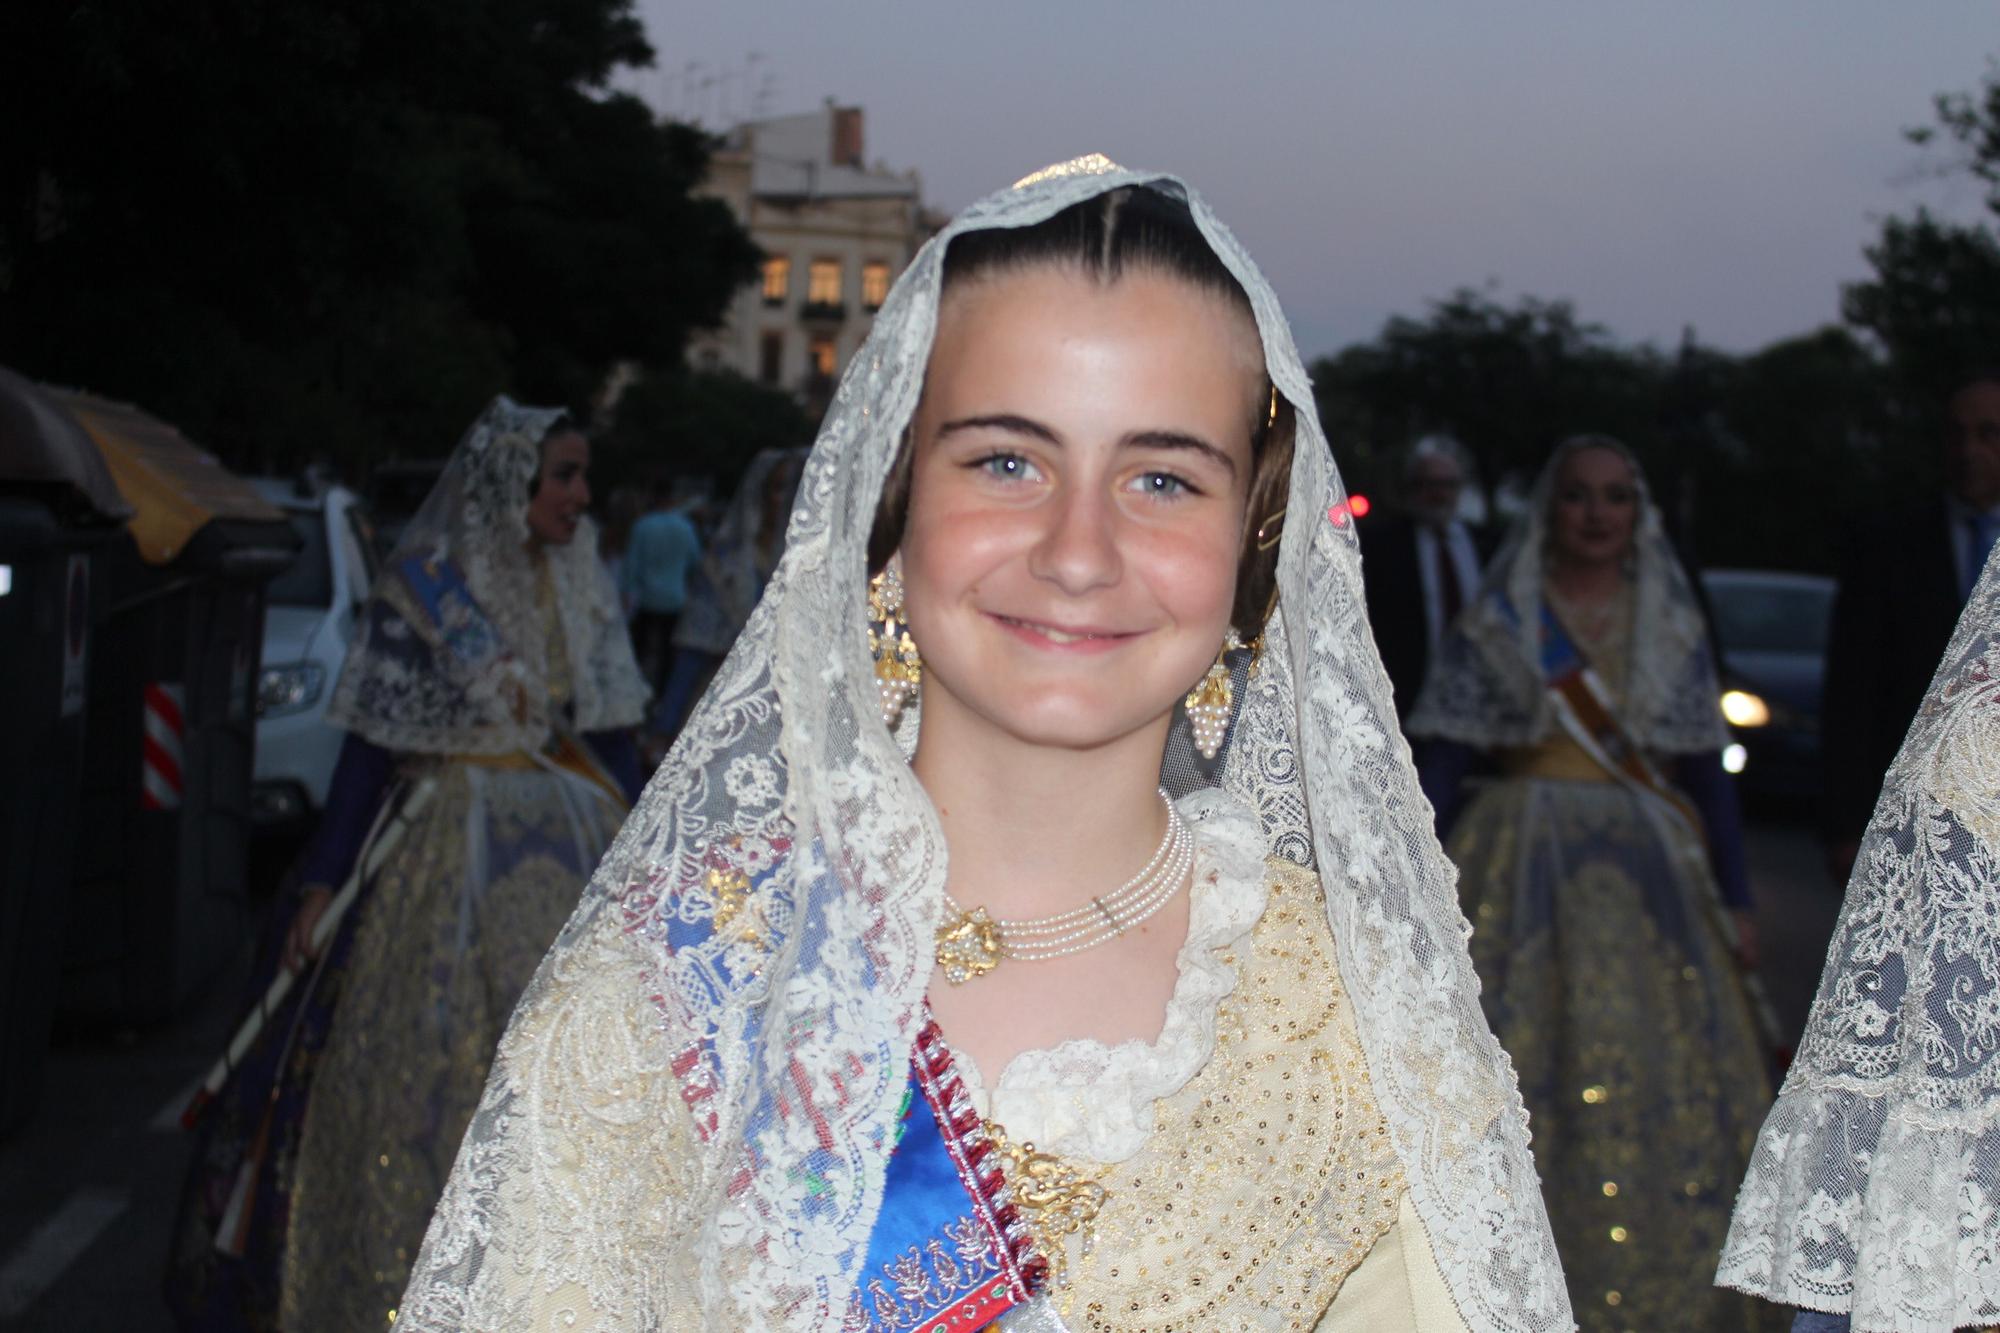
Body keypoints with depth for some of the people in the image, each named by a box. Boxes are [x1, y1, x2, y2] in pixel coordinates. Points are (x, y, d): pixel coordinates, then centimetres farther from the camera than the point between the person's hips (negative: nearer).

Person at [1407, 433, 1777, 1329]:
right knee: (1524, 1075, -6)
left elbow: (1706, 771, 11)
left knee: (1665, 1087, -3)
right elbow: (1443, 760, 2)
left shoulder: (1673, 629, 10)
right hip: (1527, 871, -2)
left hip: (1650, 875, 2)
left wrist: (1737, 902, 7)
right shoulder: (1498, 622, 4)